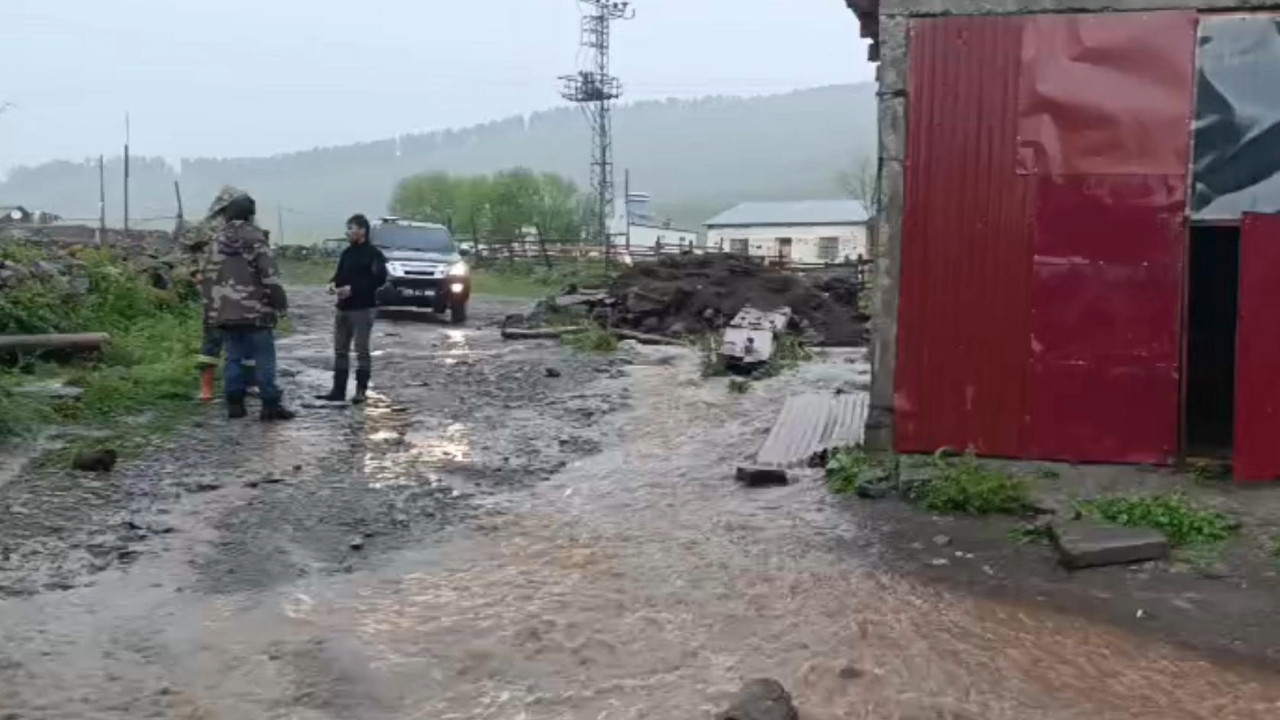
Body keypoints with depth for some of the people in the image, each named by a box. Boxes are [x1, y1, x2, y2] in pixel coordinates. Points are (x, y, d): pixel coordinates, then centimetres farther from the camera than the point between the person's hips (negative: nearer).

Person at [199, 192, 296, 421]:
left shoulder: (218, 241, 12)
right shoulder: (255, 237, -7)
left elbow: (207, 275, 15)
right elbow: (268, 273, -12)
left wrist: (211, 306, 21)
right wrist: (281, 302, -6)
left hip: (224, 312, 6)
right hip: (254, 310, -6)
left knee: (234, 357, 11)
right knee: (265, 359, -2)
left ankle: (234, 403, 9)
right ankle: (271, 404, -3)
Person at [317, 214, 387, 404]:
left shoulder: (373, 254, -8)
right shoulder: (347, 253, 15)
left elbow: (379, 279, -17)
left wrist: (353, 288, -21)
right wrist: (334, 283, -2)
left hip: (363, 308, -8)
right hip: (343, 307, 8)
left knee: (362, 350, -2)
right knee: (340, 350, 8)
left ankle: (361, 390, 5)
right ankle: (338, 390, 14)